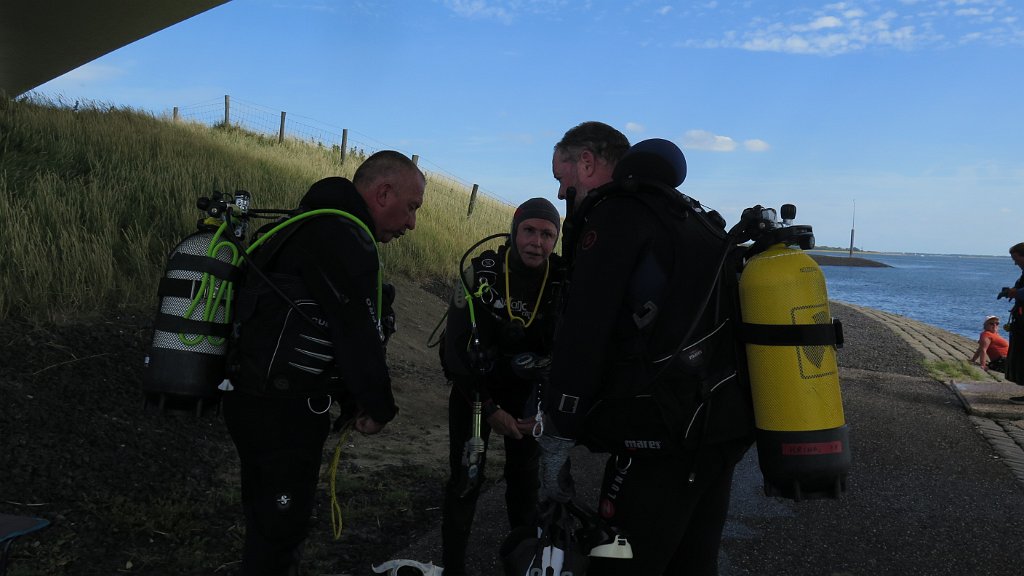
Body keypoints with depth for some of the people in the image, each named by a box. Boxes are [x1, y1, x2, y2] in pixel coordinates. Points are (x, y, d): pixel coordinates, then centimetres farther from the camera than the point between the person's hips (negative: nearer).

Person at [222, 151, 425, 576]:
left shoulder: (316, 226, 16)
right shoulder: (343, 238, -18)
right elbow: (359, 336, -19)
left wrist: (352, 404, 14)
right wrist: (380, 408, -4)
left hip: (257, 398, 10)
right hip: (283, 411, -10)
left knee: (269, 519, 22)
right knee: (280, 528, 2)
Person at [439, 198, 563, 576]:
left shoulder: (563, 284, -14)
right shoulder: (480, 274, -19)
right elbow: (455, 348, -16)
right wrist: (489, 409, -19)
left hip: (525, 390, 2)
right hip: (475, 387, -2)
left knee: (524, 475, 6)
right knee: (466, 477, -4)